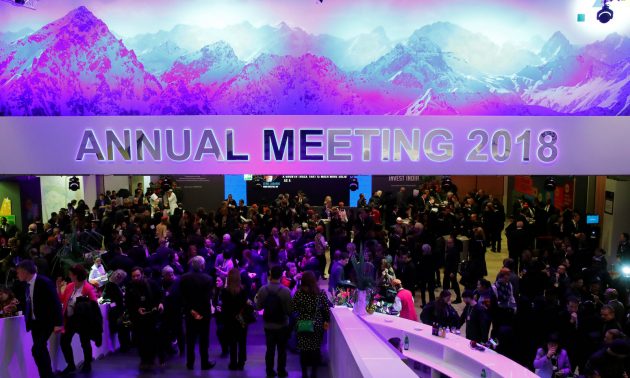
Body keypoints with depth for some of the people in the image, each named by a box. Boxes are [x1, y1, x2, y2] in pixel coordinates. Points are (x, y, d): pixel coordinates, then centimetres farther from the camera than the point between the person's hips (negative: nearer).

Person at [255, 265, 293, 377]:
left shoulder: (263, 290, -11)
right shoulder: (286, 291, -20)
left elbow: (258, 306, -1)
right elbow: (289, 310, -17)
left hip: (268, 325, 3)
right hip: (282, 325, -2)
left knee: (270, 349, 16)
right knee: (282, 350, 12)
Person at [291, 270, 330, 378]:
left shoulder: (298, 293, -10)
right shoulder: (321, 292, -6)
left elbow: (292, 309, -7)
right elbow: (326, 309, -5)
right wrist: (326, 321, 7)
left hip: (302, 325, -1)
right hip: (317, 325, 1)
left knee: (303, 350, 10)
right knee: (315, 349, 13)